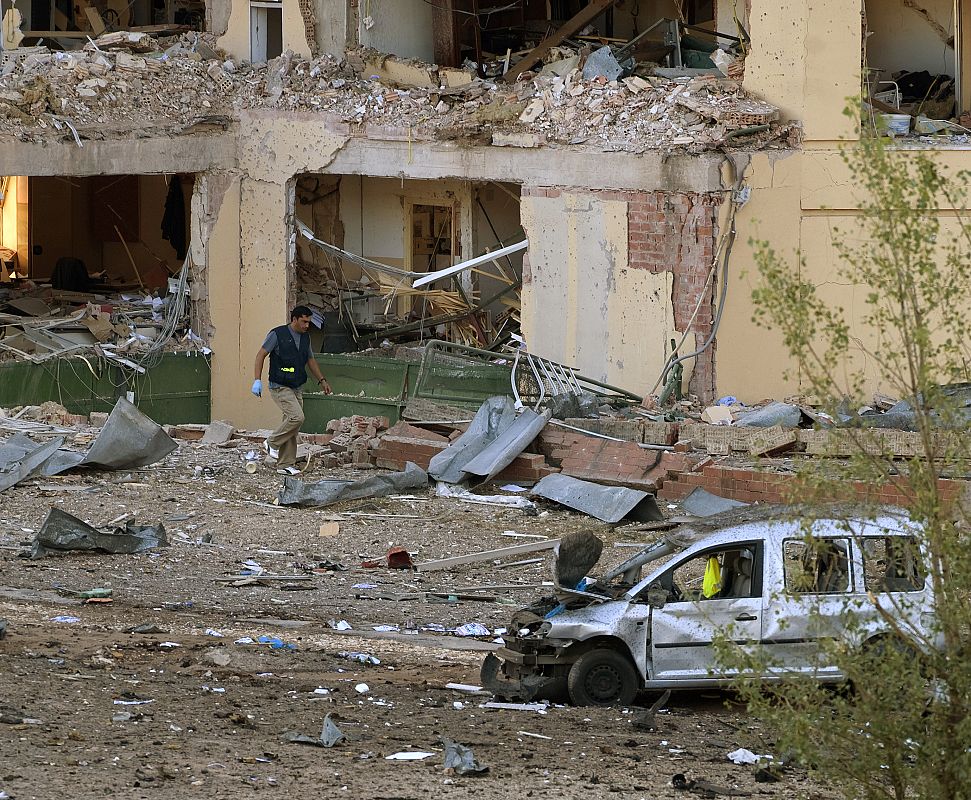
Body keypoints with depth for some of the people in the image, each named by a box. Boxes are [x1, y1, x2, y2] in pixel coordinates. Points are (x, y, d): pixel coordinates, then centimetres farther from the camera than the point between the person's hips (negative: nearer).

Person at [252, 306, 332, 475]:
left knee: (292, 428, 5)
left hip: (297, 389, 7)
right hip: (280, 387, -7)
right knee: (297, 417, -23)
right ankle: (272, 444, -5)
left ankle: (285, 465, 10)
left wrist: (322, 380, 18)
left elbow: (310, 360, 25)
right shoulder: (278, 334, -10)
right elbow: (261, 355, -8)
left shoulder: (305, 337, 11)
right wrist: (258, 380, -16)